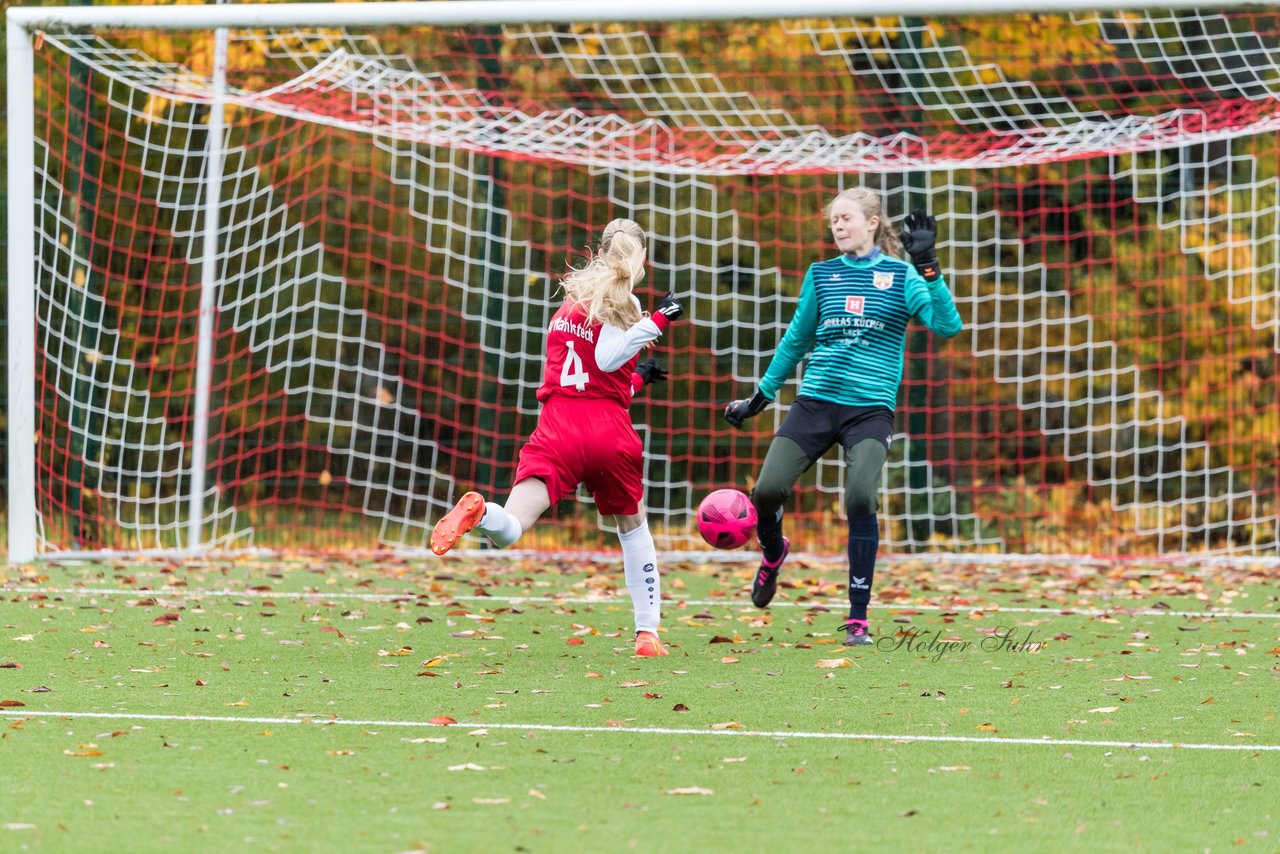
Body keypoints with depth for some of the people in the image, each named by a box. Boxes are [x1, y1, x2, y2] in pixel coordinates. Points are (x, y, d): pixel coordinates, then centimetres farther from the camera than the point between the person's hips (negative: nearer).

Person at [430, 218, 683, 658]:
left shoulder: (574, 298, 20)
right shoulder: (621, 302, 2)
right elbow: (607, 357, -15)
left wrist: (638, 377, 37)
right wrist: (657, 321, -14)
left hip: (559, 426, 3)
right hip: (610, 431, -3)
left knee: (508, 530, -13)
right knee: (633, 524, 22)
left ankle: (478, 510, -49)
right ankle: (647, 633, 19)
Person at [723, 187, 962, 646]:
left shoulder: (900, 276, 1)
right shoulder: (822, 275, 10)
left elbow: (947, 325, -12)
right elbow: (797, 339, 20)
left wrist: (927, 267, -21)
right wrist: (760, 398, 23)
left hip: (871, 408, -3)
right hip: (816, 402, 3)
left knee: (860, 498, -23)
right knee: (767, 491, -12)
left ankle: (858, 620, -13)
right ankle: (773, 553, 26)